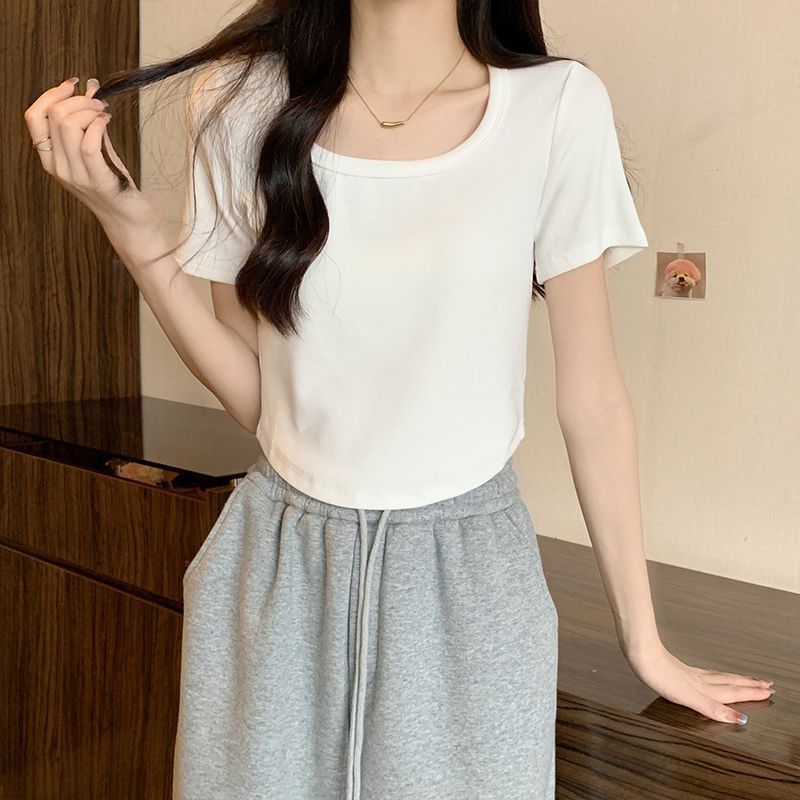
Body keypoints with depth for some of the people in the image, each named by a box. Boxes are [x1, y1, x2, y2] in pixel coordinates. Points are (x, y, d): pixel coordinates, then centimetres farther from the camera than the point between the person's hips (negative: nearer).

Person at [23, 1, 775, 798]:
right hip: (276, 576, 2)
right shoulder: (242, 102, -3)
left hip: (466, 582, -1)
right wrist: (128, 223, -12)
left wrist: (643, 641, 4)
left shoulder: (558, 106, -10)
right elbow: (254, 396, 0)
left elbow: (590, 397, -3)